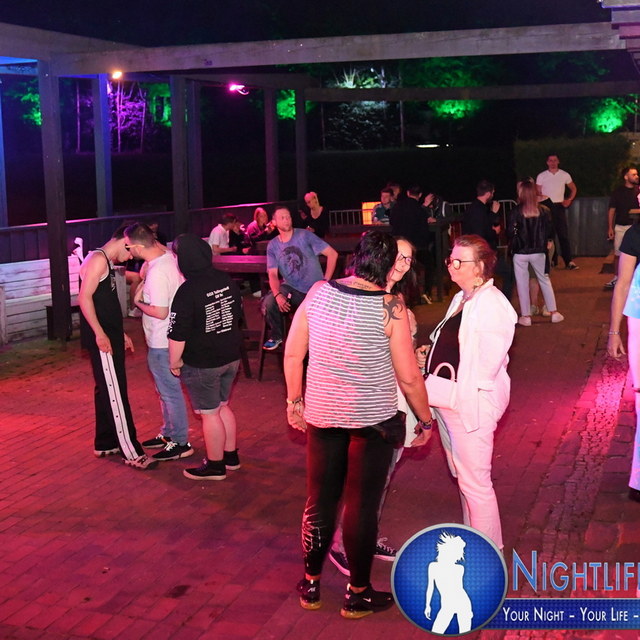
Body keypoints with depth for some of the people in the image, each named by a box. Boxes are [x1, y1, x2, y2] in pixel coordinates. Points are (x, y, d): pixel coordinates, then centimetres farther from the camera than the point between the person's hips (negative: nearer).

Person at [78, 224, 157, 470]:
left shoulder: (107, 263, 17)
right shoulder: (98, 260, -13)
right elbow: (84, 298, -20)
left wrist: (120, 333, 22)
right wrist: (100, 334, -23)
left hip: (109, 336, 10)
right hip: (101, 338, -10)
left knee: (107, 391, 16)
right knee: (115, 394, -9)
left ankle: (105, 444, 26)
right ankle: (132, 452, -8)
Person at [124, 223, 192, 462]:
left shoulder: (157, 272, -28)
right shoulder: (168, 255, 0)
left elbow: (160, 312, -28)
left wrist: (138, 302, -13)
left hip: (162, 343, -10)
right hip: (165, 338, 10)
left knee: (170, 391, 2)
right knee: (165, 389, 22)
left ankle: (181, 443, 13)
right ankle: (168, 434, 35)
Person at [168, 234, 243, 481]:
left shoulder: (187, 292, -22)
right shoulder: (227, 281, 0)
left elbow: (178, 334, -20)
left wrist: (175, 361, -5)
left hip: (202, 363, -7)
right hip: (231, 357, 7)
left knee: (210, 414, 5)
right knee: (223, 406, 22)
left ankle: (215, 466, 17)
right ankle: (231, 456, 32)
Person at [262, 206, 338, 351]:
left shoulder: (304, 235, -7)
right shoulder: (272, 246, 2)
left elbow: (332, 254, -8)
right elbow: (272, 274, -3)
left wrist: (326, 281, -12)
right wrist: (278, 295, -23)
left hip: (314, 290, -2)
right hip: (291, 288, 2)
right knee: (269, 303, -25)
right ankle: (277, 336, 2)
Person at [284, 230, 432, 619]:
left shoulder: (319, 292, -6)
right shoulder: (390, 307, -16)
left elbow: (293, 354, 0)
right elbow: (409, 377, -13)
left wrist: (294, 400, 14)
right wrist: (425, 420, 2)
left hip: (322, 415, 4)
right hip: (372, 419, -4)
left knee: (320, 500, 16)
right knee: (362, 506, 8)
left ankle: (311, 585, 30)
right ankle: (358, 595, 22)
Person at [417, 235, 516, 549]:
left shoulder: (492, 305, -18)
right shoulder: (461, 299, 12)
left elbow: (487, 363, -21)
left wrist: (453, 387, -17)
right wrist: (430, 353, 5)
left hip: (472, 403, -10)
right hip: (447, 400, 10)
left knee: (474, 482, 1)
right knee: (462, 477, 20)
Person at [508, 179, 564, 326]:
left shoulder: (516, 212, -14)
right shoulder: (543, 211, -5)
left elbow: (511, 233, -13)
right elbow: (549, 230, 0)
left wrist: (512, 243, 7)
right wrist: (547, 241, 18)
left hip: (520, 253, -3)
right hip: (538, 252, 3)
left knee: (522, 284, 7)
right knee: (545, 280, 17)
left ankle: (526, 316, 11)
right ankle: (553, 312, 17)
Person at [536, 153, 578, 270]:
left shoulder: (565, 175, 7)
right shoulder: (541, 176, 5)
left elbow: (574, 189, 18)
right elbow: (538, 193, 8)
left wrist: (569, 200, 3)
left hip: (559, 206, 0)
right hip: (546, 207, 0)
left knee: (563, 234, -6)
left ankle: (569, 261, -9)